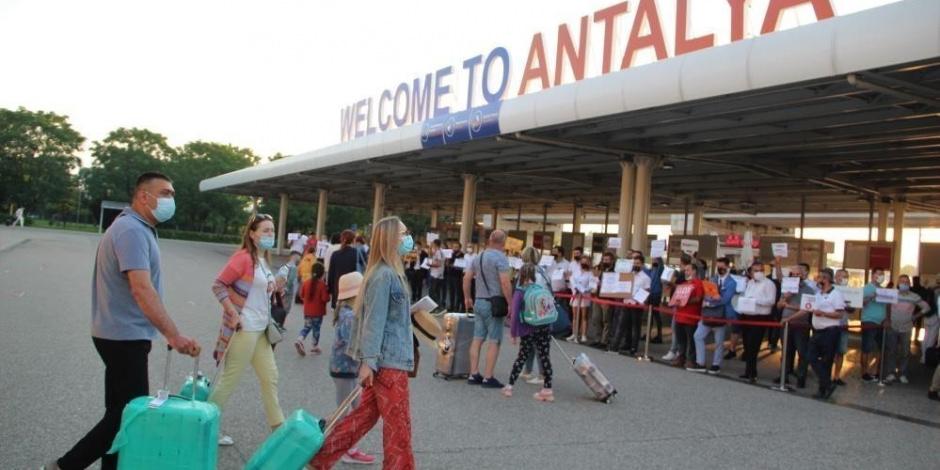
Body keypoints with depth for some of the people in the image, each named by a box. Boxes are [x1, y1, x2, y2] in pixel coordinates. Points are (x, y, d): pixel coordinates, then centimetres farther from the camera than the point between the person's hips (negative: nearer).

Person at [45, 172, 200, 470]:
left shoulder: (137, 228, 13)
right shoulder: (132, 230, -19)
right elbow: (142, 289, -31)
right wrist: (173, 335, -39)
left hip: (122, 335, 10)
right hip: (125, 337, -10)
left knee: (121, 412, 15)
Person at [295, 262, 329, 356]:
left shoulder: (306, 282, -1)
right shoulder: (322, 284, -17)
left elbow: (301, 295, 6)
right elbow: (325, 298, -19)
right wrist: (328, 295, 1)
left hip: (307, 311, 4)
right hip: (318, 312, -4)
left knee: (306, 327, 16)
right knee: (316, 328, 8)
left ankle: (299, 340, -5)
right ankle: (315, 346, 16)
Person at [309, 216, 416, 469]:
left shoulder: (390, 272, 13)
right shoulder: (385, 274, -17)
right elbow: (374, 320, -21)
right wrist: (368, 360, -21)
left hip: (386, 358, 10)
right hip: (388, 360, -10)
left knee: (365, 415, 16)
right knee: (398, 423, 0)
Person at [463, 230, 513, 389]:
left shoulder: (479, 257, 11)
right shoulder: (501, 258, -13)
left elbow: (466, 278, 15)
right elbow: (505, 284, -20)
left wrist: (467, 297, 24)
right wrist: (511, 304, -13)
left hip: (479, 302, 7)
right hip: (493, 304, -7)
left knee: (477, 339, 9)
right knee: (494, 341, -2)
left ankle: (474, 375, 12)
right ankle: (488, 378, -1)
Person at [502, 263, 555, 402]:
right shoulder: (545, 288, 2)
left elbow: (515, 314, -8)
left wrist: (514, 333, 0)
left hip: (528, 330, -1)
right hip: (545, 328, 2)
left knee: (522, 357, 11)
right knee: (545, 357, 7)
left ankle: (509, 386, 15)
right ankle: (547, 390, 10)